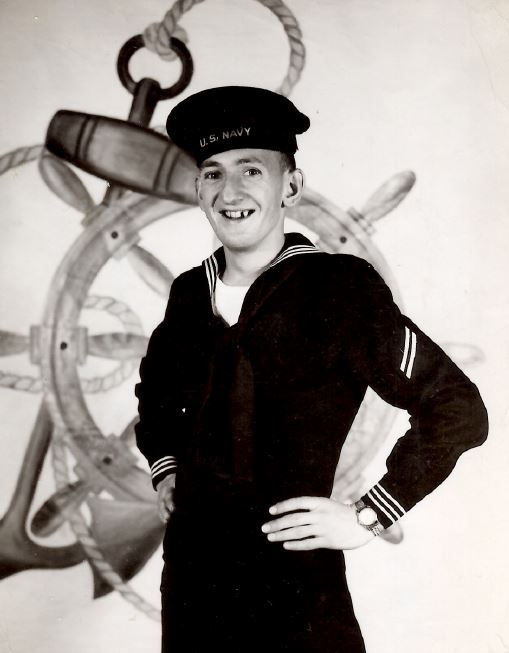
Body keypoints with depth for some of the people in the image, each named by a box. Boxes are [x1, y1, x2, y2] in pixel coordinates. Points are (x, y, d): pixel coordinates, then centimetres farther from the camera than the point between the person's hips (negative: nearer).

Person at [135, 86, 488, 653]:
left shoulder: (340, 289, -14)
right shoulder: (190, 293, 2)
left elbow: (458, 410, -13)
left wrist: (367, 518, -13)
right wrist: (164, 467, 11)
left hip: (294, 590, -5)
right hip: (187, 569, 5)